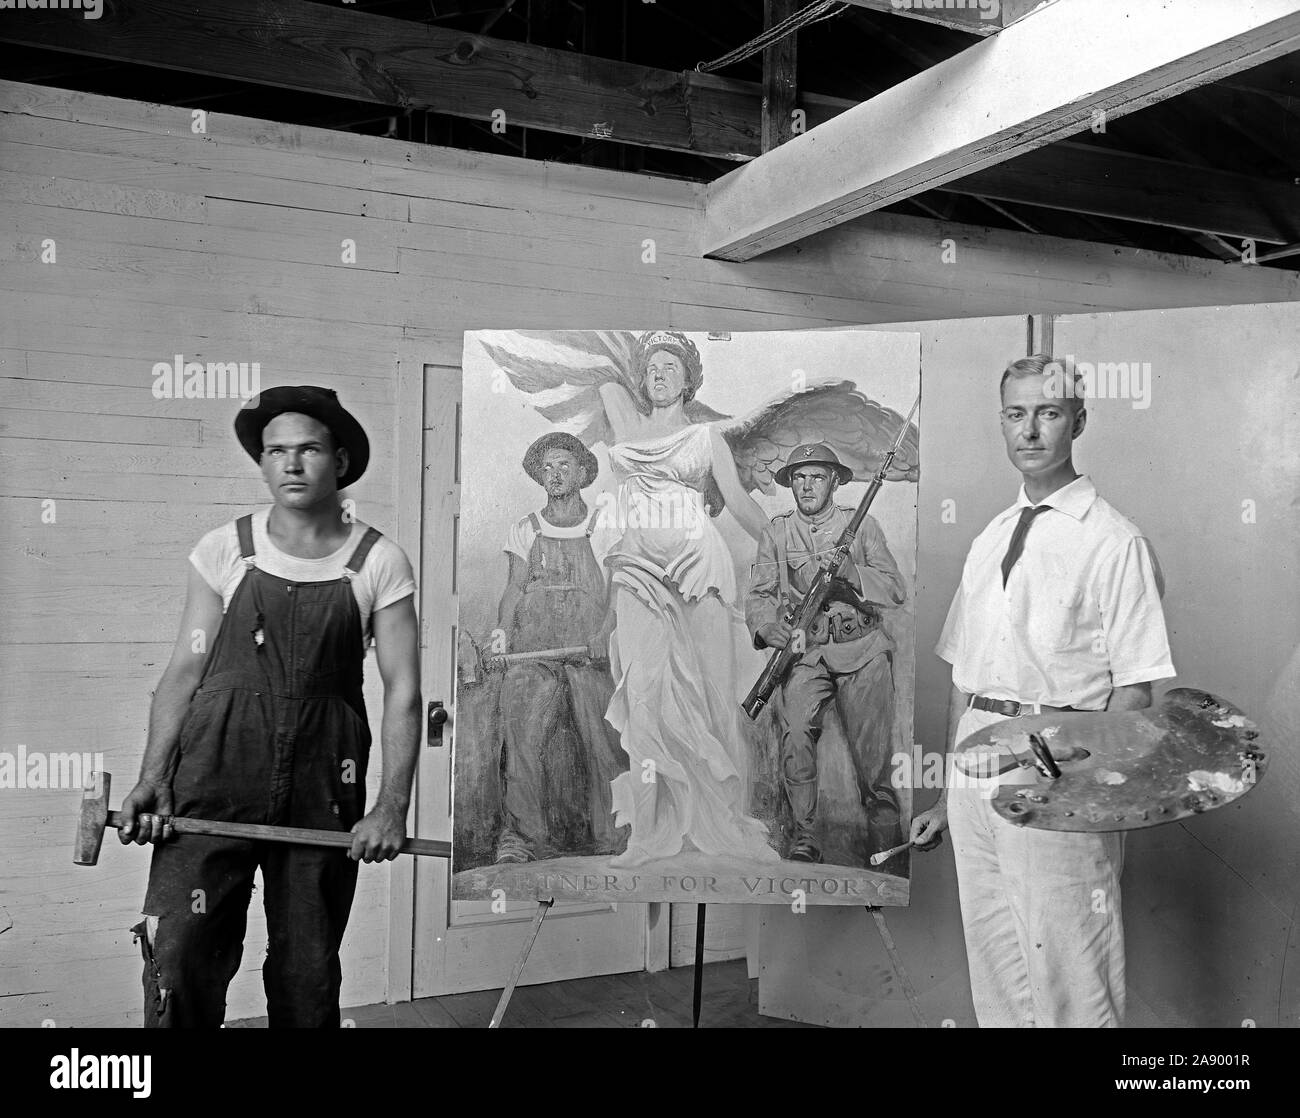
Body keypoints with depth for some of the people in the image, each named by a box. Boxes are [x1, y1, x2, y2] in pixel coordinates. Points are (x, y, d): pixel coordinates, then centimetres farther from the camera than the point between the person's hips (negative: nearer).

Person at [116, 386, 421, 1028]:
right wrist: (152, 776, -6)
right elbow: (185, 667, 5)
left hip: (324, 781, 0)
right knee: (179, 956, -7)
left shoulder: (379, 563, 1)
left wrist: (393, 803, -9)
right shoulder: (224, 550, 4)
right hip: (217, 763, 0)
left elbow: (402, 689, -1)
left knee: (307, 969, 8)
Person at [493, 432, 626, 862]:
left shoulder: (604, 526, 11)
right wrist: (500, 636, -4)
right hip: (532, 653, 1)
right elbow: (514, 589, 12)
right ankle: (522, 836, -8)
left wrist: (603, 632, -13)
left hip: (590, 654, -1)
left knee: (604, 745, -6)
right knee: (521, 739, -12)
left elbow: (615, 589, 3)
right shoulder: (524, 531, 16)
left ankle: (612, 838, 4)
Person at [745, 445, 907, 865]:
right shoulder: (776, 532, 12)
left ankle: (881, 810, 18)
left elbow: (896, 589, 3)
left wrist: (852, 574, -15)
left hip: (861, 648, 0)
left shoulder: (862, 525, 9)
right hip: (802, 651, 0)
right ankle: (803, 833, -7)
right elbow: (757, 595, 9)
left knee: (871, 746, -8)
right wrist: (769, 626, -12)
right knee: (795, 734, -19)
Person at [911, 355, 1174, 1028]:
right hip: (976, 778, 6)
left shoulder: (1114, 544, -6)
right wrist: (947, 796, 15)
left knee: (1069, 981, 1)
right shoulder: (988, 542, 13)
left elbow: (1133, 692, -9)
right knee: (993, 971, 16)